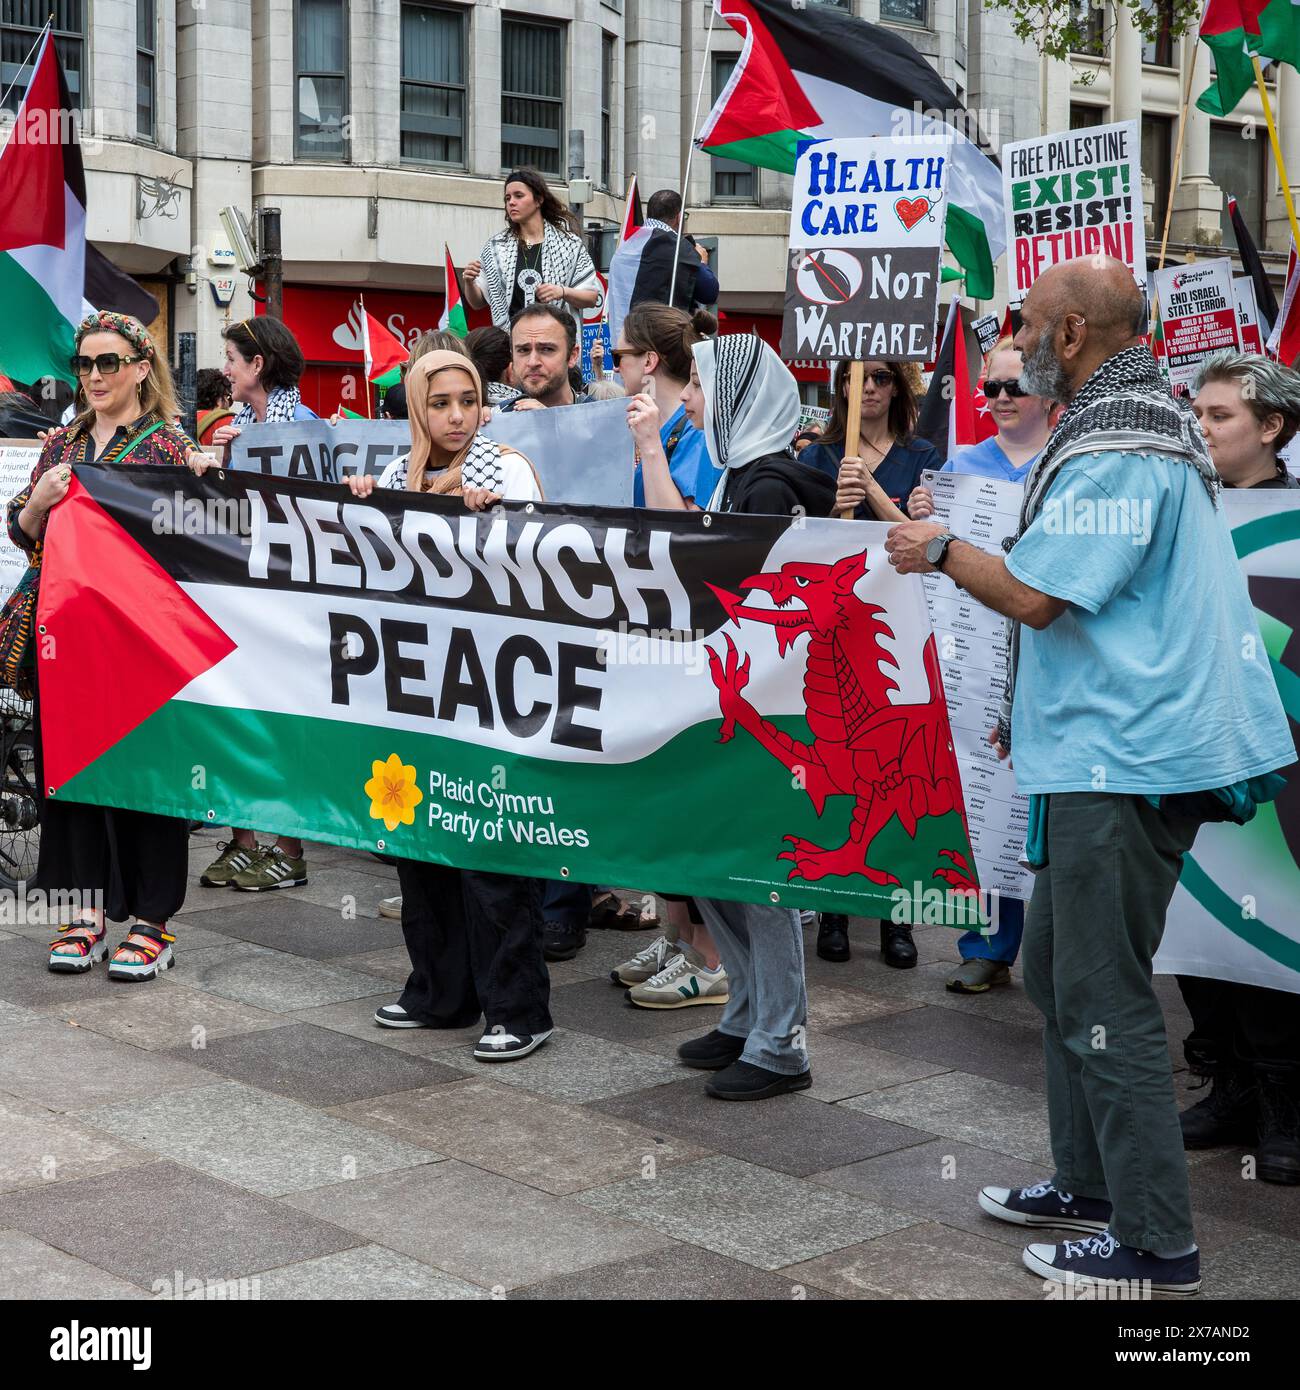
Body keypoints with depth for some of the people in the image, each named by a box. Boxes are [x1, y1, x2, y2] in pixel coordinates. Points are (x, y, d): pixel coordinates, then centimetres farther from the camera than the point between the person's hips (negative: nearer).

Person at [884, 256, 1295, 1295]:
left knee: (1104, 996, -6)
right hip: (1110, 749, 11)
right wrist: (1037, 705, 24)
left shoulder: (1114, 449, -17)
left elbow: (1033, 593, -22)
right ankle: (1091, 1183, 30)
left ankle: (1156, 1244, 1)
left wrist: (941, 551, -4)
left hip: (1123, 760, -11)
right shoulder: (1148, 422, 18)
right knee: (1058, 968, 18)